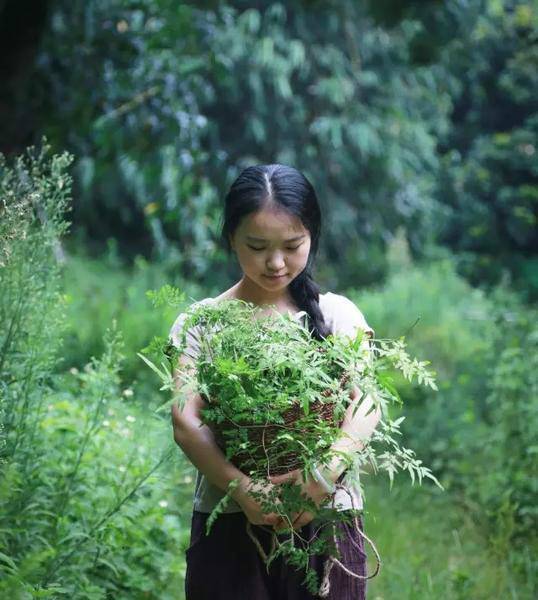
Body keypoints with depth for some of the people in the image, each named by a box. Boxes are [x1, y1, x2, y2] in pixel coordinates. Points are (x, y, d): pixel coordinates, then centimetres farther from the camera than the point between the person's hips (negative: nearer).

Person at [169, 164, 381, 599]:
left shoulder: (338, 314, 5)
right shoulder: (200, 323, 3)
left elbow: (368, 404, -7)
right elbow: (187, 423, -8)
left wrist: (329, 469, -26)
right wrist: (240, 487, -26)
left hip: (326, 518, 1)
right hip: (230, 525, -1)